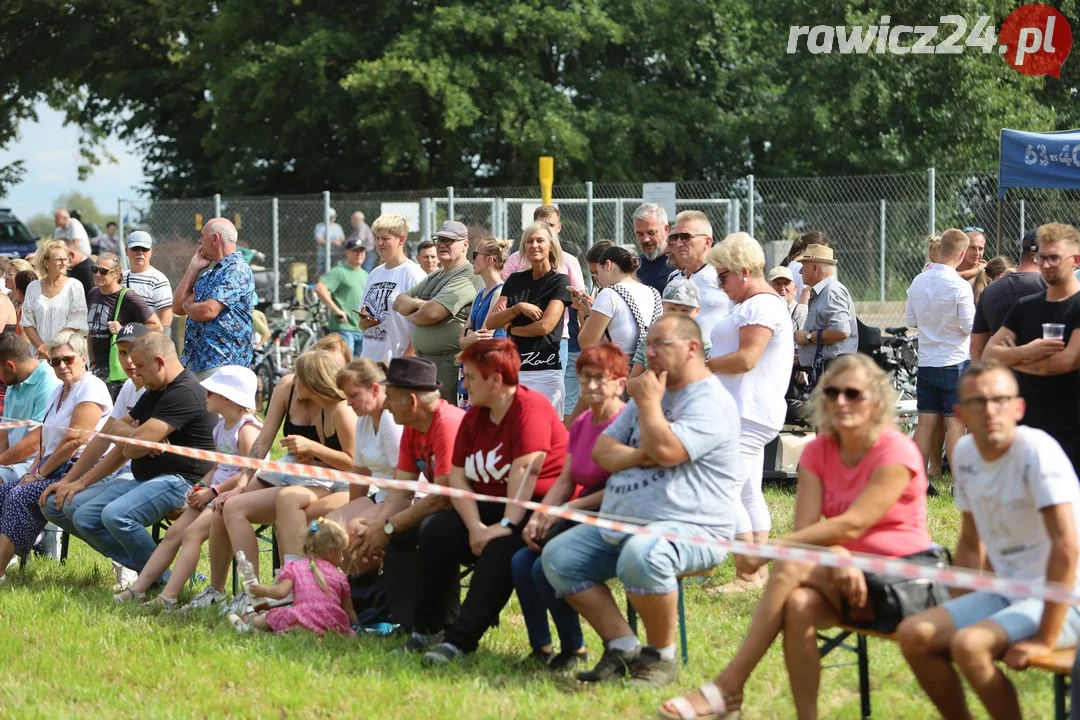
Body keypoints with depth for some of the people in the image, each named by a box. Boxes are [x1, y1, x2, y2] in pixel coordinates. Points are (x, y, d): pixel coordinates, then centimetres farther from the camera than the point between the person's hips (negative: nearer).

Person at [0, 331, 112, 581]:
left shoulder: (91, 389, -9)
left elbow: (74, 441, -17)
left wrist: (40, 473, -13)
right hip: (54, 471, 9)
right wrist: (33, 471, 1)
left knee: (21, 496, -26)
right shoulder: (58, 392, 21)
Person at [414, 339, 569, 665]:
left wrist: (507, 525, -31)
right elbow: (458, 476, 1)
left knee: (501, 548, -34)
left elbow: (525, 470, -24)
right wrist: (476, 526, -15)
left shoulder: (530, 408, -15)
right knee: (436, 531, -13)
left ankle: (460, 640, -38)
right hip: (491, 506, 8)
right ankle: (426, 629, -6)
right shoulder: (474, 417, 9)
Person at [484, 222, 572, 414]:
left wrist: (510, 328, 4)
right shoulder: (515, 280, 15)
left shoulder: (560, 281, 1)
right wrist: (518, 308, -8)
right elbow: (490, 323, 7)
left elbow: (545, 326, -9)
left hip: (545, 371, -4)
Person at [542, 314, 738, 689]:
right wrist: (636, 456, -9)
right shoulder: (651, 393, 20)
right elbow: (602, 451, 14)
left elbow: (666, 450, -27)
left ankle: (661, 655, -17)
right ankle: (623, 647, -4)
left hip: (689, 528, -10)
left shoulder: (710, 402, -11)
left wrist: (649, 402, -10)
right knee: (557, 557, -2)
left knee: (640, 556, -39)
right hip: (620, 525, 10)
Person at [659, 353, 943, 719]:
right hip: (849, 574, 5)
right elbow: (805, 529, -5)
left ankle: (727, 687, -28)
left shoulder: (897, 452, -13)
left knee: (791, 567, -27)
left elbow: (853, 525, -22)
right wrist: (838, 558, -28)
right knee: (798, 604, -31)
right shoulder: (818, 452, 5)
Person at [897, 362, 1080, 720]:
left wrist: (1045, 639, -24)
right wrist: (958, 612, 7)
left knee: (970, 644, -28)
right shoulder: (965, 452, 3)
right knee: (913, 634, -7)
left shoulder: (1036, 449, -20)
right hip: (1008, 593, 7)